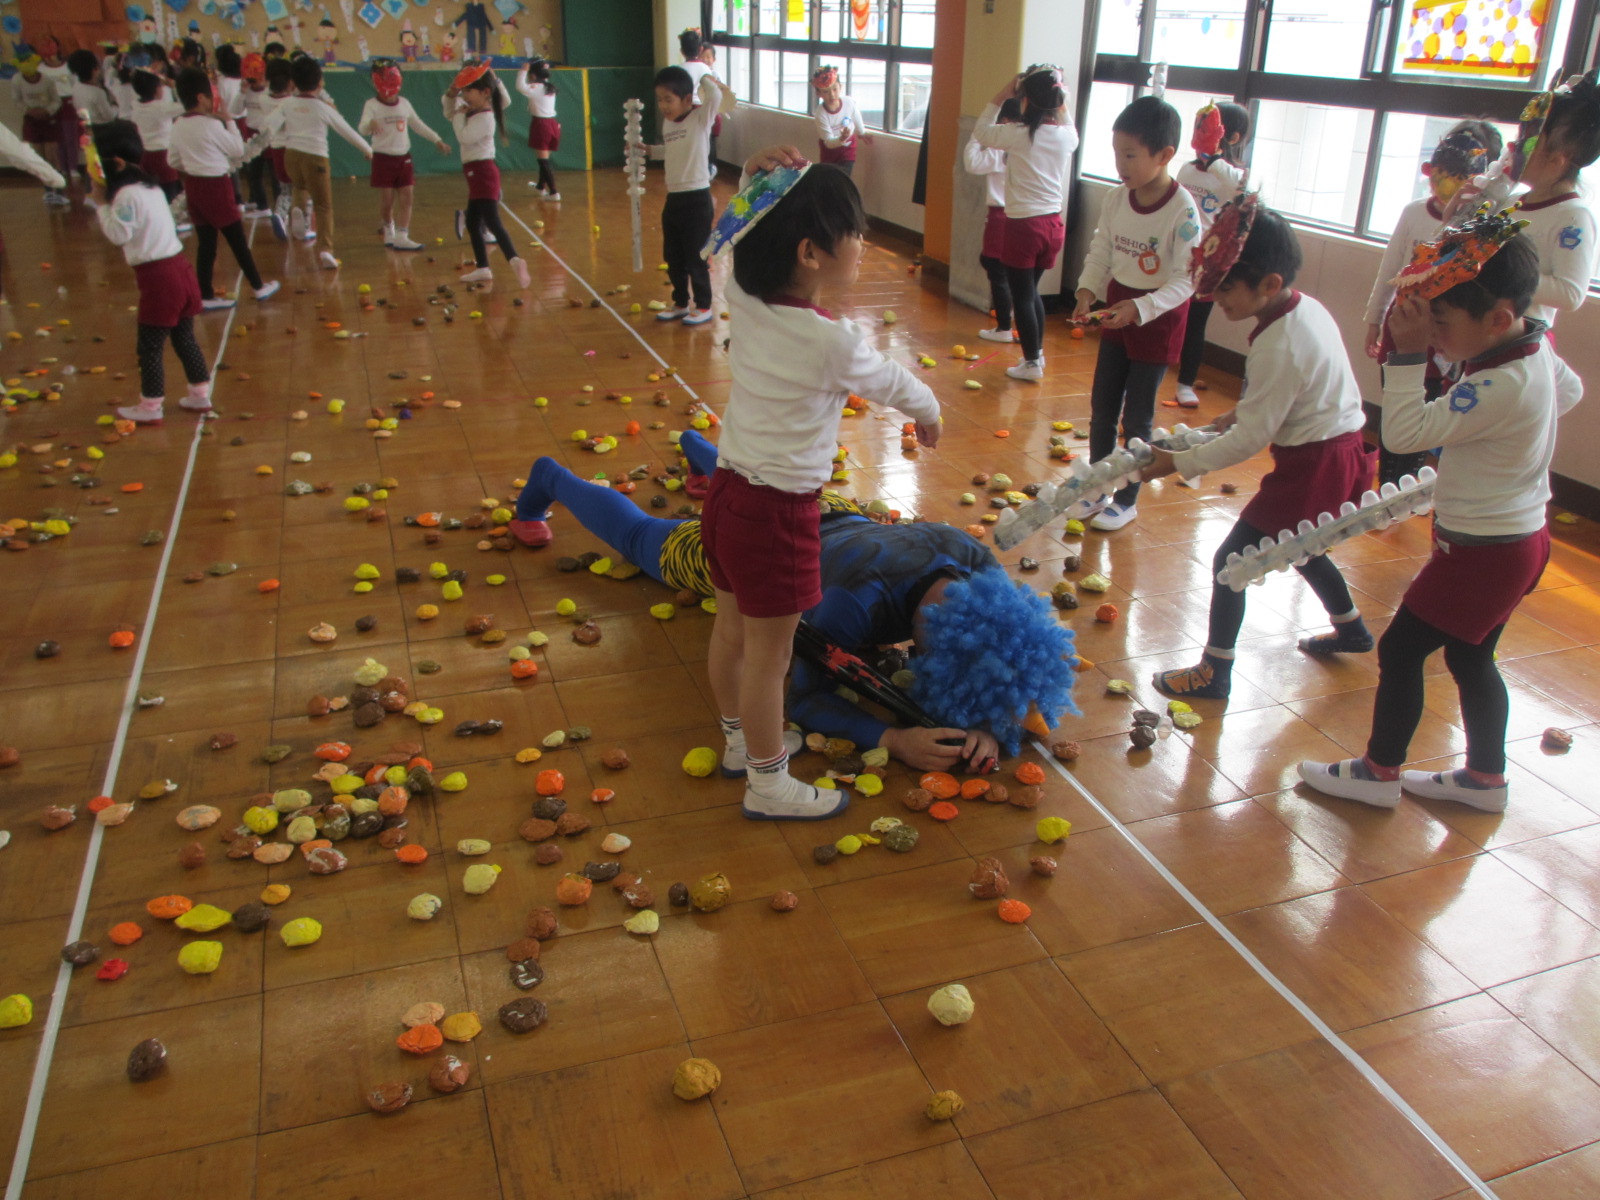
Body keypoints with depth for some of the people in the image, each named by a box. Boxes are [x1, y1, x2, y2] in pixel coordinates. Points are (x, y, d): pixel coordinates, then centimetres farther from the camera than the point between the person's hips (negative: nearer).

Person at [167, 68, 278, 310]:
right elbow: (238, 149, -7)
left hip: (193, 187, 7)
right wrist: (230, 122, 3)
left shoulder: (179, 126, 4)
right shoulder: (212, 125, -17)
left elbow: (173, 161, 10)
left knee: (206, 244, 10)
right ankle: (259, 287, 17)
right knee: (238, 241, 6)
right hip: (216, 187, -7)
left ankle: (206, 296, 12)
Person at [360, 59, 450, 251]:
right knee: (386, 200, 2)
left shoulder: (404, 103, 6)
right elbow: (362, 129, -22)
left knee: (406, 198, -4)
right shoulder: (372, 105, -8)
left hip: (404, 157, 4)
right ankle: (389, 229, 28)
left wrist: (437, 140, 18)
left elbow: (418, 125, 18)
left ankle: (401, 237, -3)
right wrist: (370, 124, -45)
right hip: (383, 158, -4)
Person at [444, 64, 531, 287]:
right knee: (472, 222, 15)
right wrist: (451, 95, 7)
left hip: (483, 172, -10)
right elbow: (450, 113, 23)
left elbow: (464, 137, -24)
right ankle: (482, 268, 20)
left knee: (491, 221, -22)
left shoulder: (485, 118, -16)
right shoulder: (473, 111, 13)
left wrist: (460, 115, -10)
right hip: (476, 174, 10)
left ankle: (515, 260, -37)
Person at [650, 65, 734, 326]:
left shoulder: (701, 118, -11)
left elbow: (716, 95, -28)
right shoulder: (667, 122, 8)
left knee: (696, 257, 1)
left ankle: (703, 307, 14)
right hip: (673, 198, 7)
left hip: (697, 199, -7)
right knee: (672, 257, 14)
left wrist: (706, 78, -11)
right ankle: (680, 303, 28)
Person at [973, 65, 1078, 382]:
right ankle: (1037, 352, 30)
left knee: (1022, 295, 5)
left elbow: (981, 130, 2)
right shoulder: (1066, 135, 0)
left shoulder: (1018, 135, -15)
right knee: (1031, 289, 22)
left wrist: (1001, 96, 5)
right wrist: (1061, 106, 17)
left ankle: (1032, 362, 10)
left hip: (1023, 225, -6)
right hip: (1053, 224, 6)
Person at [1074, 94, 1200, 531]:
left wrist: (1140, 308, -34)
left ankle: (1127, 500, 19)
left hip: (1158, 319, -6)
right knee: (1102, 406, 14)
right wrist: (1087, 291, -14)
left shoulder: (1183, 211, -23)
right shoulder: (1116, 199, -5)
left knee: (1137, 416, 4)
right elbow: (1101, 251, 3)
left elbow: (1186, 279, -22)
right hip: (1116, 309, 6)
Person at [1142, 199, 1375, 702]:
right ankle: (1350, 628, 50)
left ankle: (1213, 673, 7)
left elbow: (1250, 438, -23)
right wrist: (1243, 410, 7)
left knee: (1231, 561, -2)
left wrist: (1180, 463, -17)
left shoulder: (1279, 346, -26)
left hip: (1310, 467, -10)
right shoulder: (1307, 308, 1)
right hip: (1339, 449, 10)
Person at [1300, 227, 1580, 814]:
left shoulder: (1502, 388, -31)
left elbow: (1406, 433, -30)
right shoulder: (1536, 350, -1)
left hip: (1483, 551, -10)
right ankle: (1485, 778, 35)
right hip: (1517, 536, 10)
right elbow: (1569, 390, 20)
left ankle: (1379, 772, 18)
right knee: (1470, 657, 20)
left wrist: (1408, 353, -30)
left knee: (1400, 650, 3)